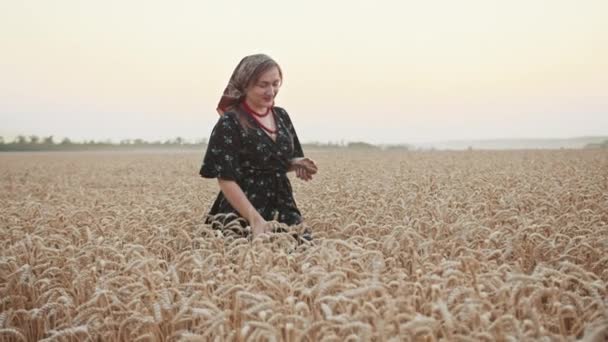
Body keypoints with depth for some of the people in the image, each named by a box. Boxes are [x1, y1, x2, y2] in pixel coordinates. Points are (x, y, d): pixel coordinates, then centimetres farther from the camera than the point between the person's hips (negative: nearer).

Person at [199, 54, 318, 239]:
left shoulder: (282, 116, 8)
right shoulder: (229, 124, -13)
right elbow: (226, 179, -18)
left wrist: (297, 163, -3)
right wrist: (255, 219, -29)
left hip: (282, 210, 6)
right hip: (242, 217, -6)